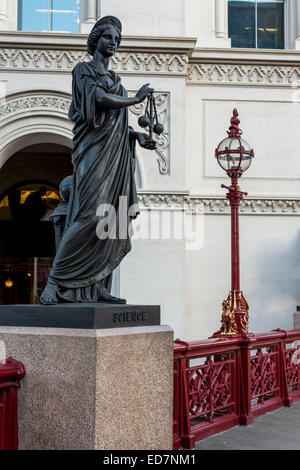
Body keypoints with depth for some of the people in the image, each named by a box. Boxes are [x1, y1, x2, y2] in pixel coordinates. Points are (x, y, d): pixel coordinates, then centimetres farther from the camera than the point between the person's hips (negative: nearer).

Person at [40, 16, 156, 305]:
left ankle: (97, 288, 0)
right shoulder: (84, 70, 5)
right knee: (89, 215, -19)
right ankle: (54, 284, -16)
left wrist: (137, 135, 7)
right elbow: (99, 98, -13)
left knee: (113, 220, -1)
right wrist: (136, 100, -4)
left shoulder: (115, 80, 26)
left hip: (117, 154, 8)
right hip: (95, 152, -7)